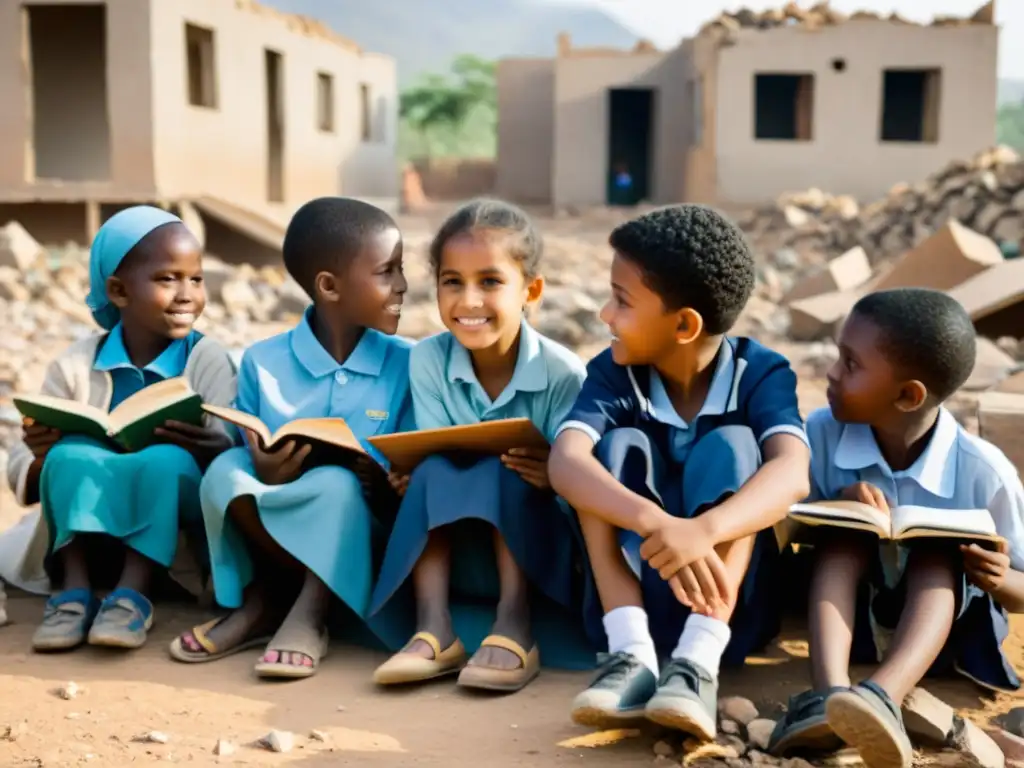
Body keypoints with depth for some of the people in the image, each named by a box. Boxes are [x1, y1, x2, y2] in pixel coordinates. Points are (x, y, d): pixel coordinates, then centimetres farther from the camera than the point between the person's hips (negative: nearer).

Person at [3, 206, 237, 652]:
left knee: (168, 460, -31)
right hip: (86, 530, 2)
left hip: (178, 528, -1)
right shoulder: (76, 367, -1)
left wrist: (214, 449, -37)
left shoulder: (208, 360, -3)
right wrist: (43, 461, -25)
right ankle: (75, 590, -28)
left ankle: (134, 594, -30)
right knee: (71, 455, -26)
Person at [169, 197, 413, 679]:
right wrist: (265, 474, -23)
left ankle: (308, 614, -18)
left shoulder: (406, 364, -3)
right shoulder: (262, 362, -2)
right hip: (267, 538, 2)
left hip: (362, 540, -1)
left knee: (337, 483, -31)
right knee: (225, 472, -24)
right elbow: (248, 464, -1)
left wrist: (391, 486, -24)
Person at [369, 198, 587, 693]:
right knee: (432, 474, -25)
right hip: (453, 543, 3)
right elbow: (433, 458, -6)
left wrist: (554, 477, -39)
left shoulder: (562, 373, -16)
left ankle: (515, 625, -30)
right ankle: (434, 628, -31)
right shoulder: (427, 360, -7)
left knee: (505, 473, -29)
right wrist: (416, 479, -29)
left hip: (536, 543, -2)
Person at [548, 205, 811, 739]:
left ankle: (699, 658, -38)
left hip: (731, 597, -1)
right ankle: (633, 651, -33)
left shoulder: (760, 374, -13)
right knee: (619, 446, -21)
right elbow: (565, 462, -30)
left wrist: (704, 529, -52)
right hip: (638, 590, 2)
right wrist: (657, 523, -48)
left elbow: (791, 472, -33)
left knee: (730, 445, -24)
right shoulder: (613, 374, -10)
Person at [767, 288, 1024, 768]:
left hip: (942, 618, -1)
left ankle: (883, 698, -55)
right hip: (844, 609, 2)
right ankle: (828, 695, -46)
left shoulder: (984, 472, -19)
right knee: (844, 533, -25)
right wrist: (837, 507, -29)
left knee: (937, 553, -29)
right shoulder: (822, 434, -15)